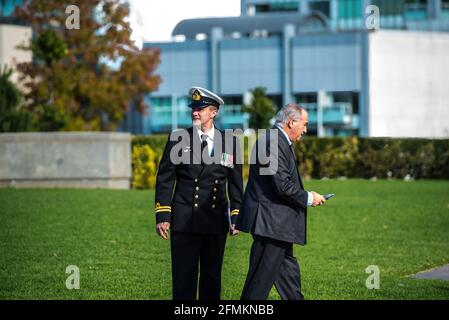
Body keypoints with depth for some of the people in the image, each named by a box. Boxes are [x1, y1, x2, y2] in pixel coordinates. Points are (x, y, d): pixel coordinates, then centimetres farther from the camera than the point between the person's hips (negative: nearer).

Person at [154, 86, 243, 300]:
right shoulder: (178, 139, 1)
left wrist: (236, 217, 6)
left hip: (216, 221, 2)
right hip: (184, 220, -2)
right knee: (183, 278, -2)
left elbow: (235, 183, 11)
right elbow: (164, 179, 0)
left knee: (212, 277, 9)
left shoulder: (230, 142, 5)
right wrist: (162, 216, -6)